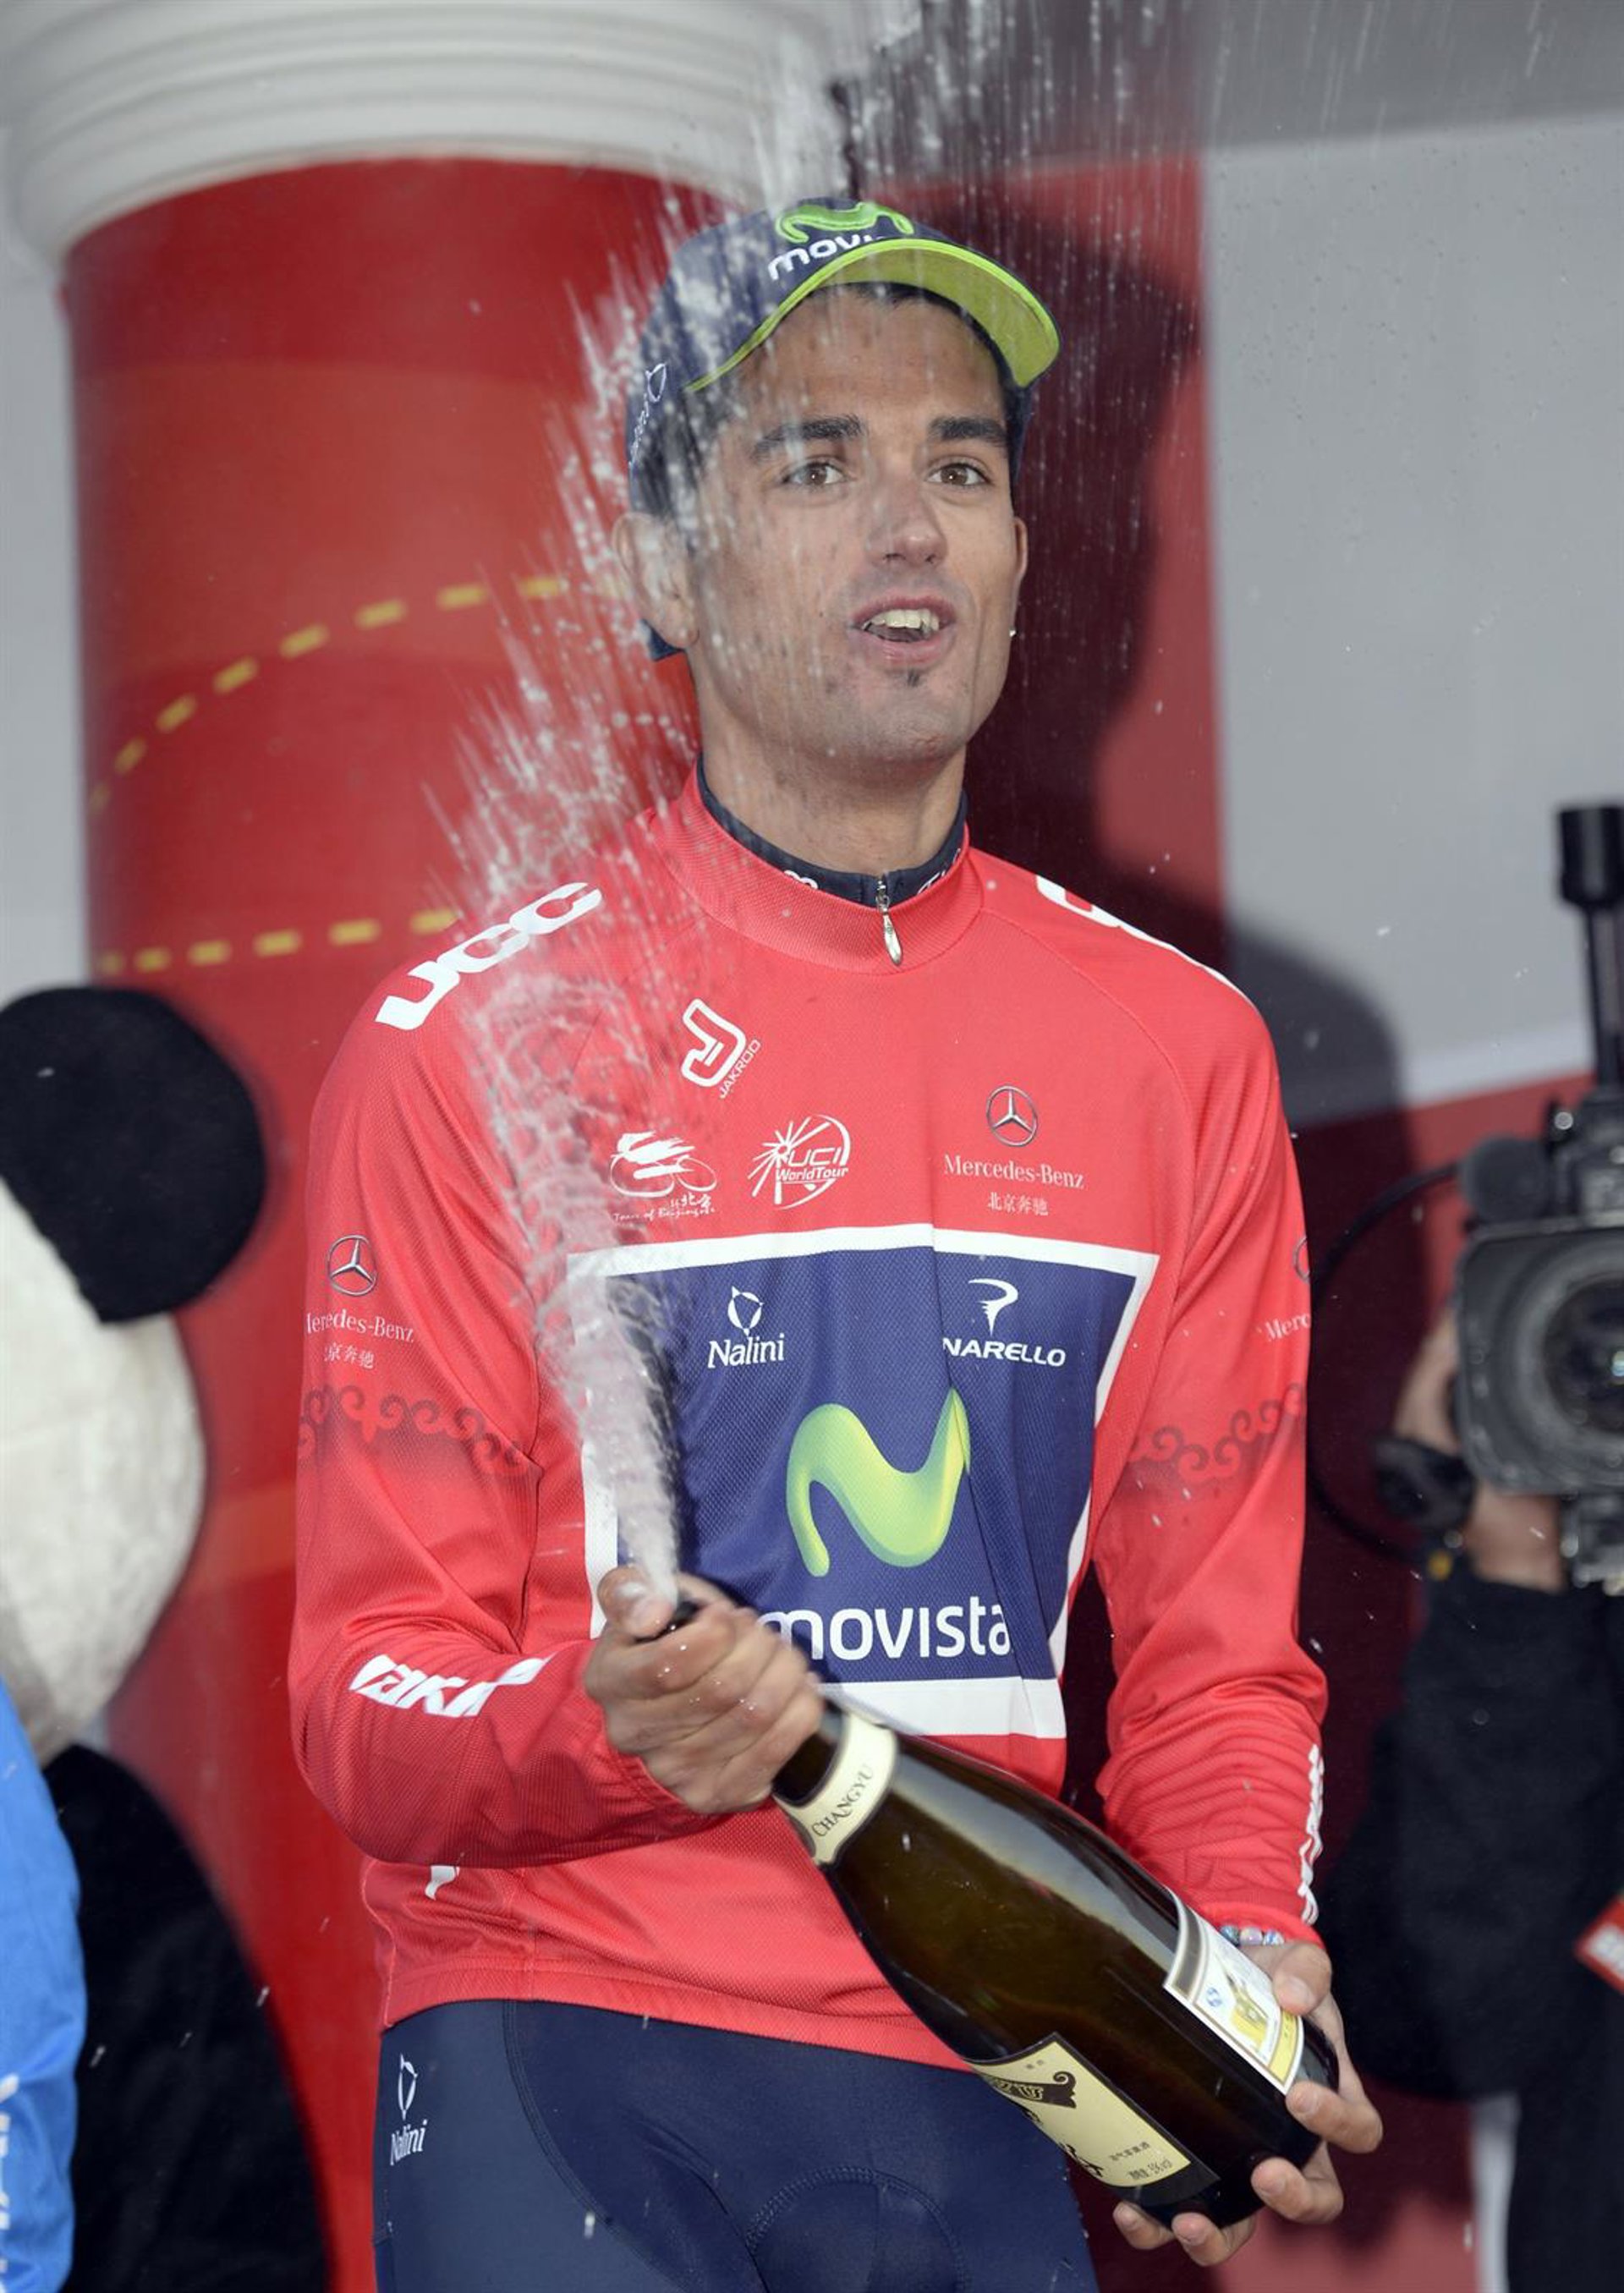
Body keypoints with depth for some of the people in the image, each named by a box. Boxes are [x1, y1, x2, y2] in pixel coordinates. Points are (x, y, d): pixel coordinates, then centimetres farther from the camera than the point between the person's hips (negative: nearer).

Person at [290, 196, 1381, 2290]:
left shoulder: (1177, 1053, 8)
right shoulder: (469, 1044, -4)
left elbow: (1213, 1654, 10)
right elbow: (370, 1698, -5)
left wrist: (1247, 1958, -9)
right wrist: (606, 1733, -26)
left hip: (984, 2095, 3)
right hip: (564, 2056, -3)